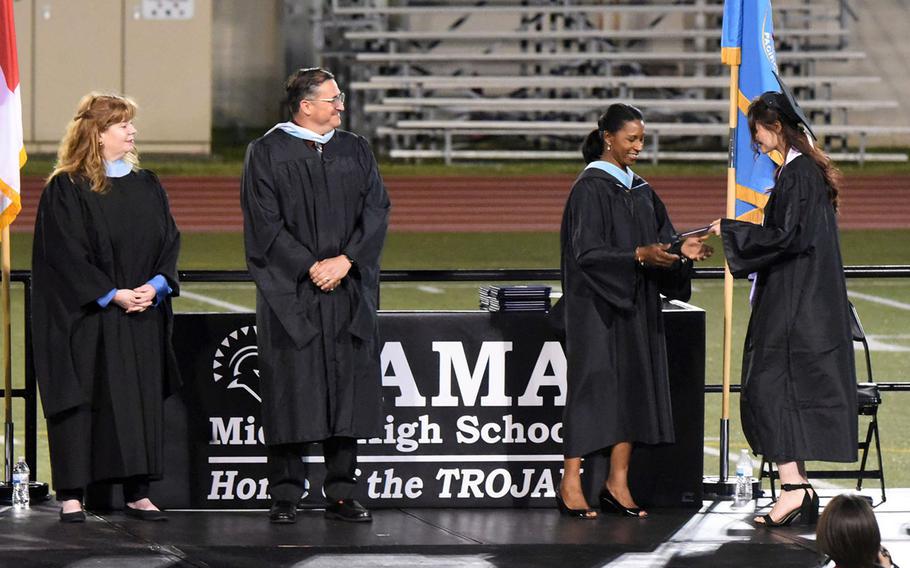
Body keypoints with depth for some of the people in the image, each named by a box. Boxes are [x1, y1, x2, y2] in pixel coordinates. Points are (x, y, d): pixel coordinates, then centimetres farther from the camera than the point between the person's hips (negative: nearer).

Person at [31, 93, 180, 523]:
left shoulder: (147, 186, 12)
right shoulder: (66, 189, -6)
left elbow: (169, 241, 10)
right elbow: (66, 253, -12)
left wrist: (155, 285, -8)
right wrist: (113, 295, -17)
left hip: (143, 316, 5)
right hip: (85, 318, -5)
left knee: (141, 400, 4)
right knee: (82, 399, -3)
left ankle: (137, 492, 9)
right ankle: (71, 494, 1)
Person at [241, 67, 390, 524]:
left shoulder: (355, 151, 11)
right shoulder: (267, 154, -1)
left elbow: (376, 212, 4)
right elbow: (264, 222, -8)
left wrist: (345, 260, -10)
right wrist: (310, 268, -14)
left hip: (349, 292, 4)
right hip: (289, 293, -4)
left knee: (347, 390, 3)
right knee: (291, 393, -3)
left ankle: (341, 495, 9)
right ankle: (286, 497, 3)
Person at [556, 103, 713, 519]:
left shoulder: (639, 190, 13)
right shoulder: (590, 188, -10)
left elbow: (659, 242, 15)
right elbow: (588, 252, -17)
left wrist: (681, 251, -5)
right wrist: (639, 255, -26)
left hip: (636, 306, 7)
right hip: (596, 306, -7)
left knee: (634, 387, 4)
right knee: (593, 386, -7)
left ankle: (617, 484, 8)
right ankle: (570, 483, -1)